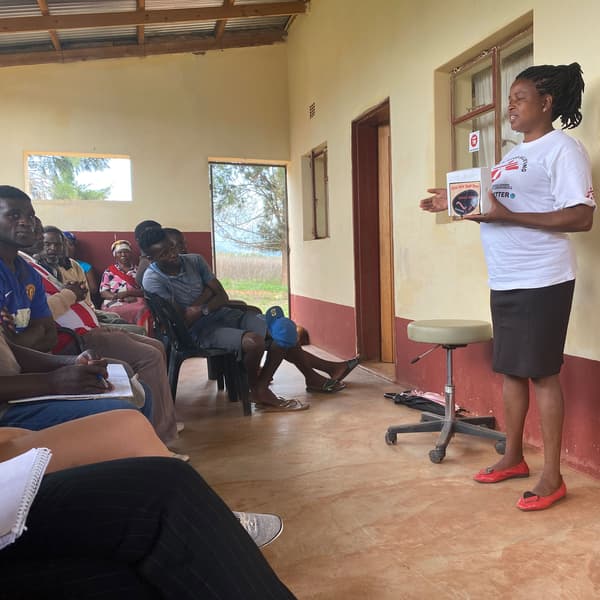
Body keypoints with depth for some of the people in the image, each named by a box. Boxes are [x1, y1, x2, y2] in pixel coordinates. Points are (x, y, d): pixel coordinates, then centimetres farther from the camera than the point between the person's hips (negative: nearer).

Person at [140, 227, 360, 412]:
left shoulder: (194, 260, 3)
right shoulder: (153, 279, -13)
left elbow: (222, 296, 2)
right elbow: (181, 323, -17)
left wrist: (201, 309, -15)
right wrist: (206, 294, -11)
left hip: (224, 314, 7)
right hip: (199, 332, -6)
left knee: (281, 332, -8)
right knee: (253, 341, -32)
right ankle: (255, 388, -6)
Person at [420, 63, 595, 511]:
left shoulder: (562, 149, -9)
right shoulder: (516, 155, 18)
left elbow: (581, 218, -18)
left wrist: (509, 216, -24)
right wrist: (458, 204, 9)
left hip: (541, 282, -8)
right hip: (504, 282, 9)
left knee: (542, 372, -3)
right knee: (510, 369, 13)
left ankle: (552, 477, 10)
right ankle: (514, 457, 28)